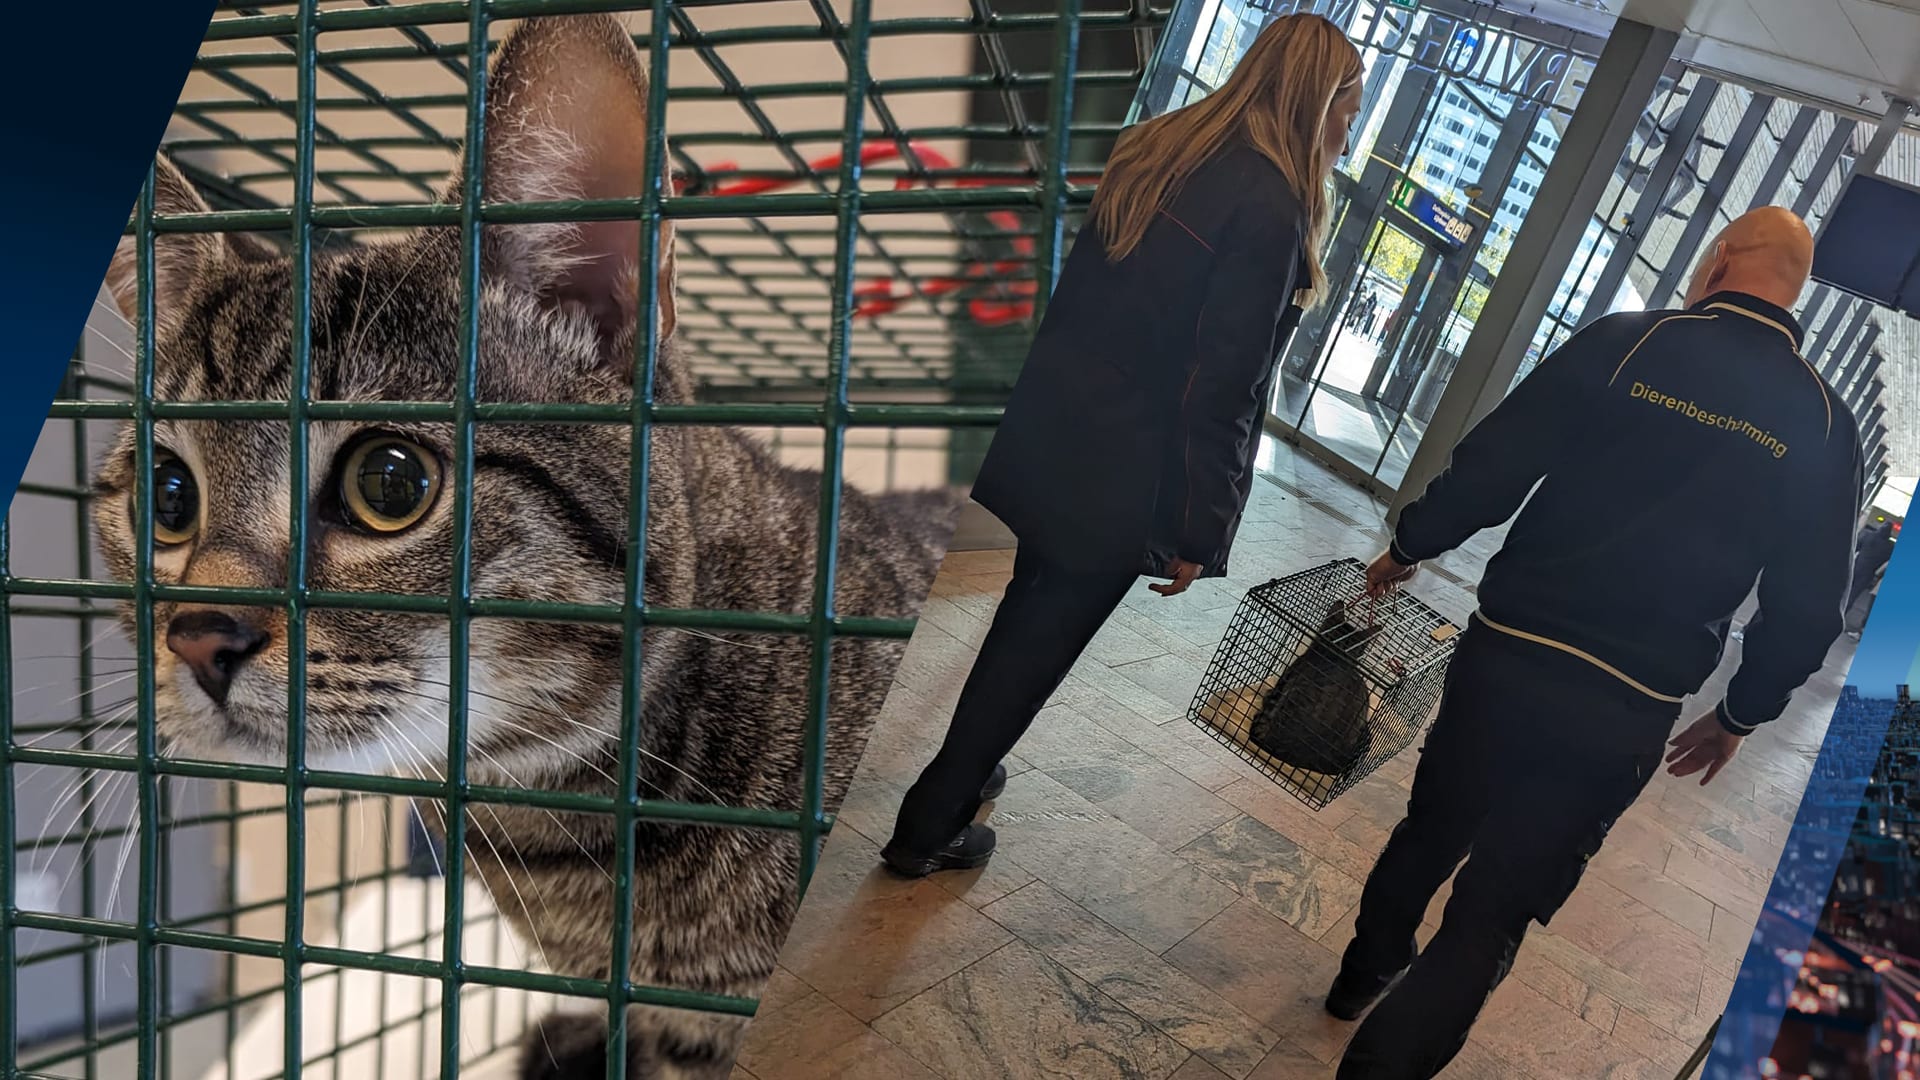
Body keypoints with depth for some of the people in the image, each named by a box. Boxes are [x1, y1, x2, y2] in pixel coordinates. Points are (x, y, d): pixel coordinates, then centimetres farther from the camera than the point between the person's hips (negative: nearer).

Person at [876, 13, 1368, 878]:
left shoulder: (1159, 150, 9)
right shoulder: (1271, 209, -16)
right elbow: (1221, 392, -19)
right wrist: (1197, 529, -11)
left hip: (1052, 436, 8)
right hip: (1121, 478, -8)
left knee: (1030, 612, 24)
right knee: (1040, 642, 7)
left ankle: (964, 766, 44)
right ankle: (929, 828, 24)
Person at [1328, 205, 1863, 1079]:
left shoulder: (1624, 342, -5)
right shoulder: (1826, 425, 2)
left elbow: (1489, 469, -11)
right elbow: (1807, 608, 4)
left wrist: (1408, 544, 6)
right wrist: (1740, 714, 18)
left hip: (1507, 656, 0)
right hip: (1629, 715, 1)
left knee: (1430, 833, 23)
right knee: (1494, 914, 10)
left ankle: (1367, 975, 47)